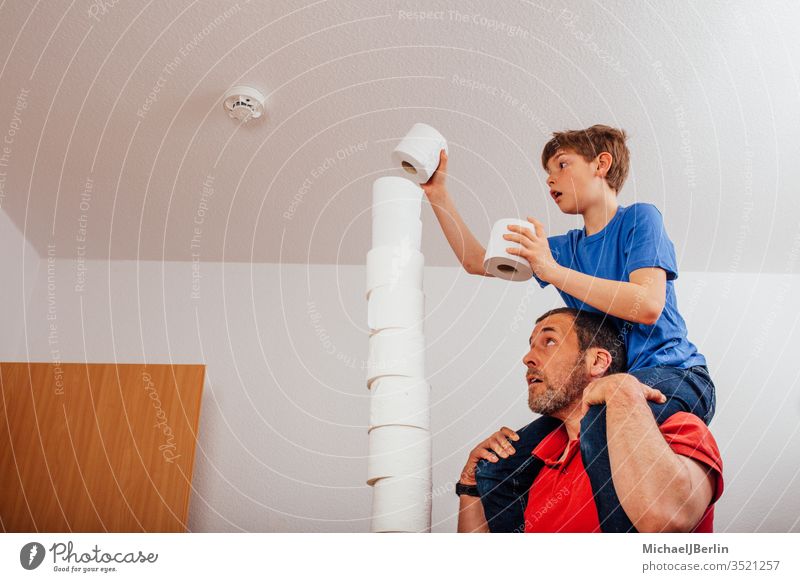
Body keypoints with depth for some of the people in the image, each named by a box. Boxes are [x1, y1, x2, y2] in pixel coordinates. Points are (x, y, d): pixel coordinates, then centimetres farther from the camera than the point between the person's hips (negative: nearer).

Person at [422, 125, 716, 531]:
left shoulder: (639, 218, -2)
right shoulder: (567, 247, 16)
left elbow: (648, 305, -18)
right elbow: (476, 261, 19)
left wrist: (552, 270, -20)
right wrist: (438, 194, 13)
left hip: (674, 377, -6)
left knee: (600, 416, -40)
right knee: (493, 472, -7)